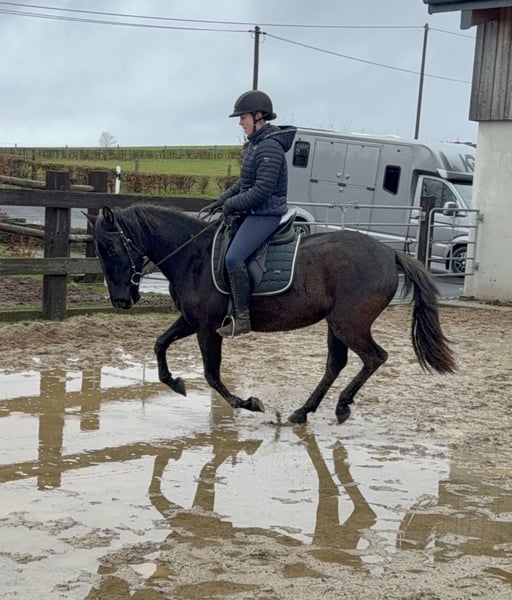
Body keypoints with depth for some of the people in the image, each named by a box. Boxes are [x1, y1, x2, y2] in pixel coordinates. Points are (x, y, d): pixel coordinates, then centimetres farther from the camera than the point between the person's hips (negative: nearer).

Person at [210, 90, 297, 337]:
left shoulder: (270, 147, -18)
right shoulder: (255, 144, 13)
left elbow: (262, 190, -23)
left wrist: (231, 204, -14)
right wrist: (221, 200, 13)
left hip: (266, 214, -11)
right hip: (252, 212, 11)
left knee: (233, 257, -25)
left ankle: (242, 317, -19)